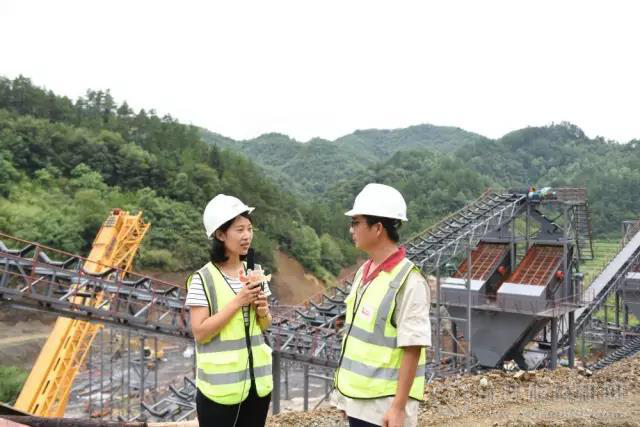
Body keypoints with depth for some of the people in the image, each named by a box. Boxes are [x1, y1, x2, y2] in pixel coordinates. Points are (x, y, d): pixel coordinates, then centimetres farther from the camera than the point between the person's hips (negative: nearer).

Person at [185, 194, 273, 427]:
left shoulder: (255, 272, 4)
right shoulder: (203, 279, -12)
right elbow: (200, 333, -16)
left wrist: (263, 312, -9)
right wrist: (238, 301, -20)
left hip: (256, 379, 5)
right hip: (220, 385, -5)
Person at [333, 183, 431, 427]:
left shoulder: (408, 281, -19)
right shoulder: (364, 272, 5)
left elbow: (412, 349, -19)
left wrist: (399, 407, -18)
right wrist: (345, 389, 15)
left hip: (384, 405, -8)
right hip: (358, 399, 8)